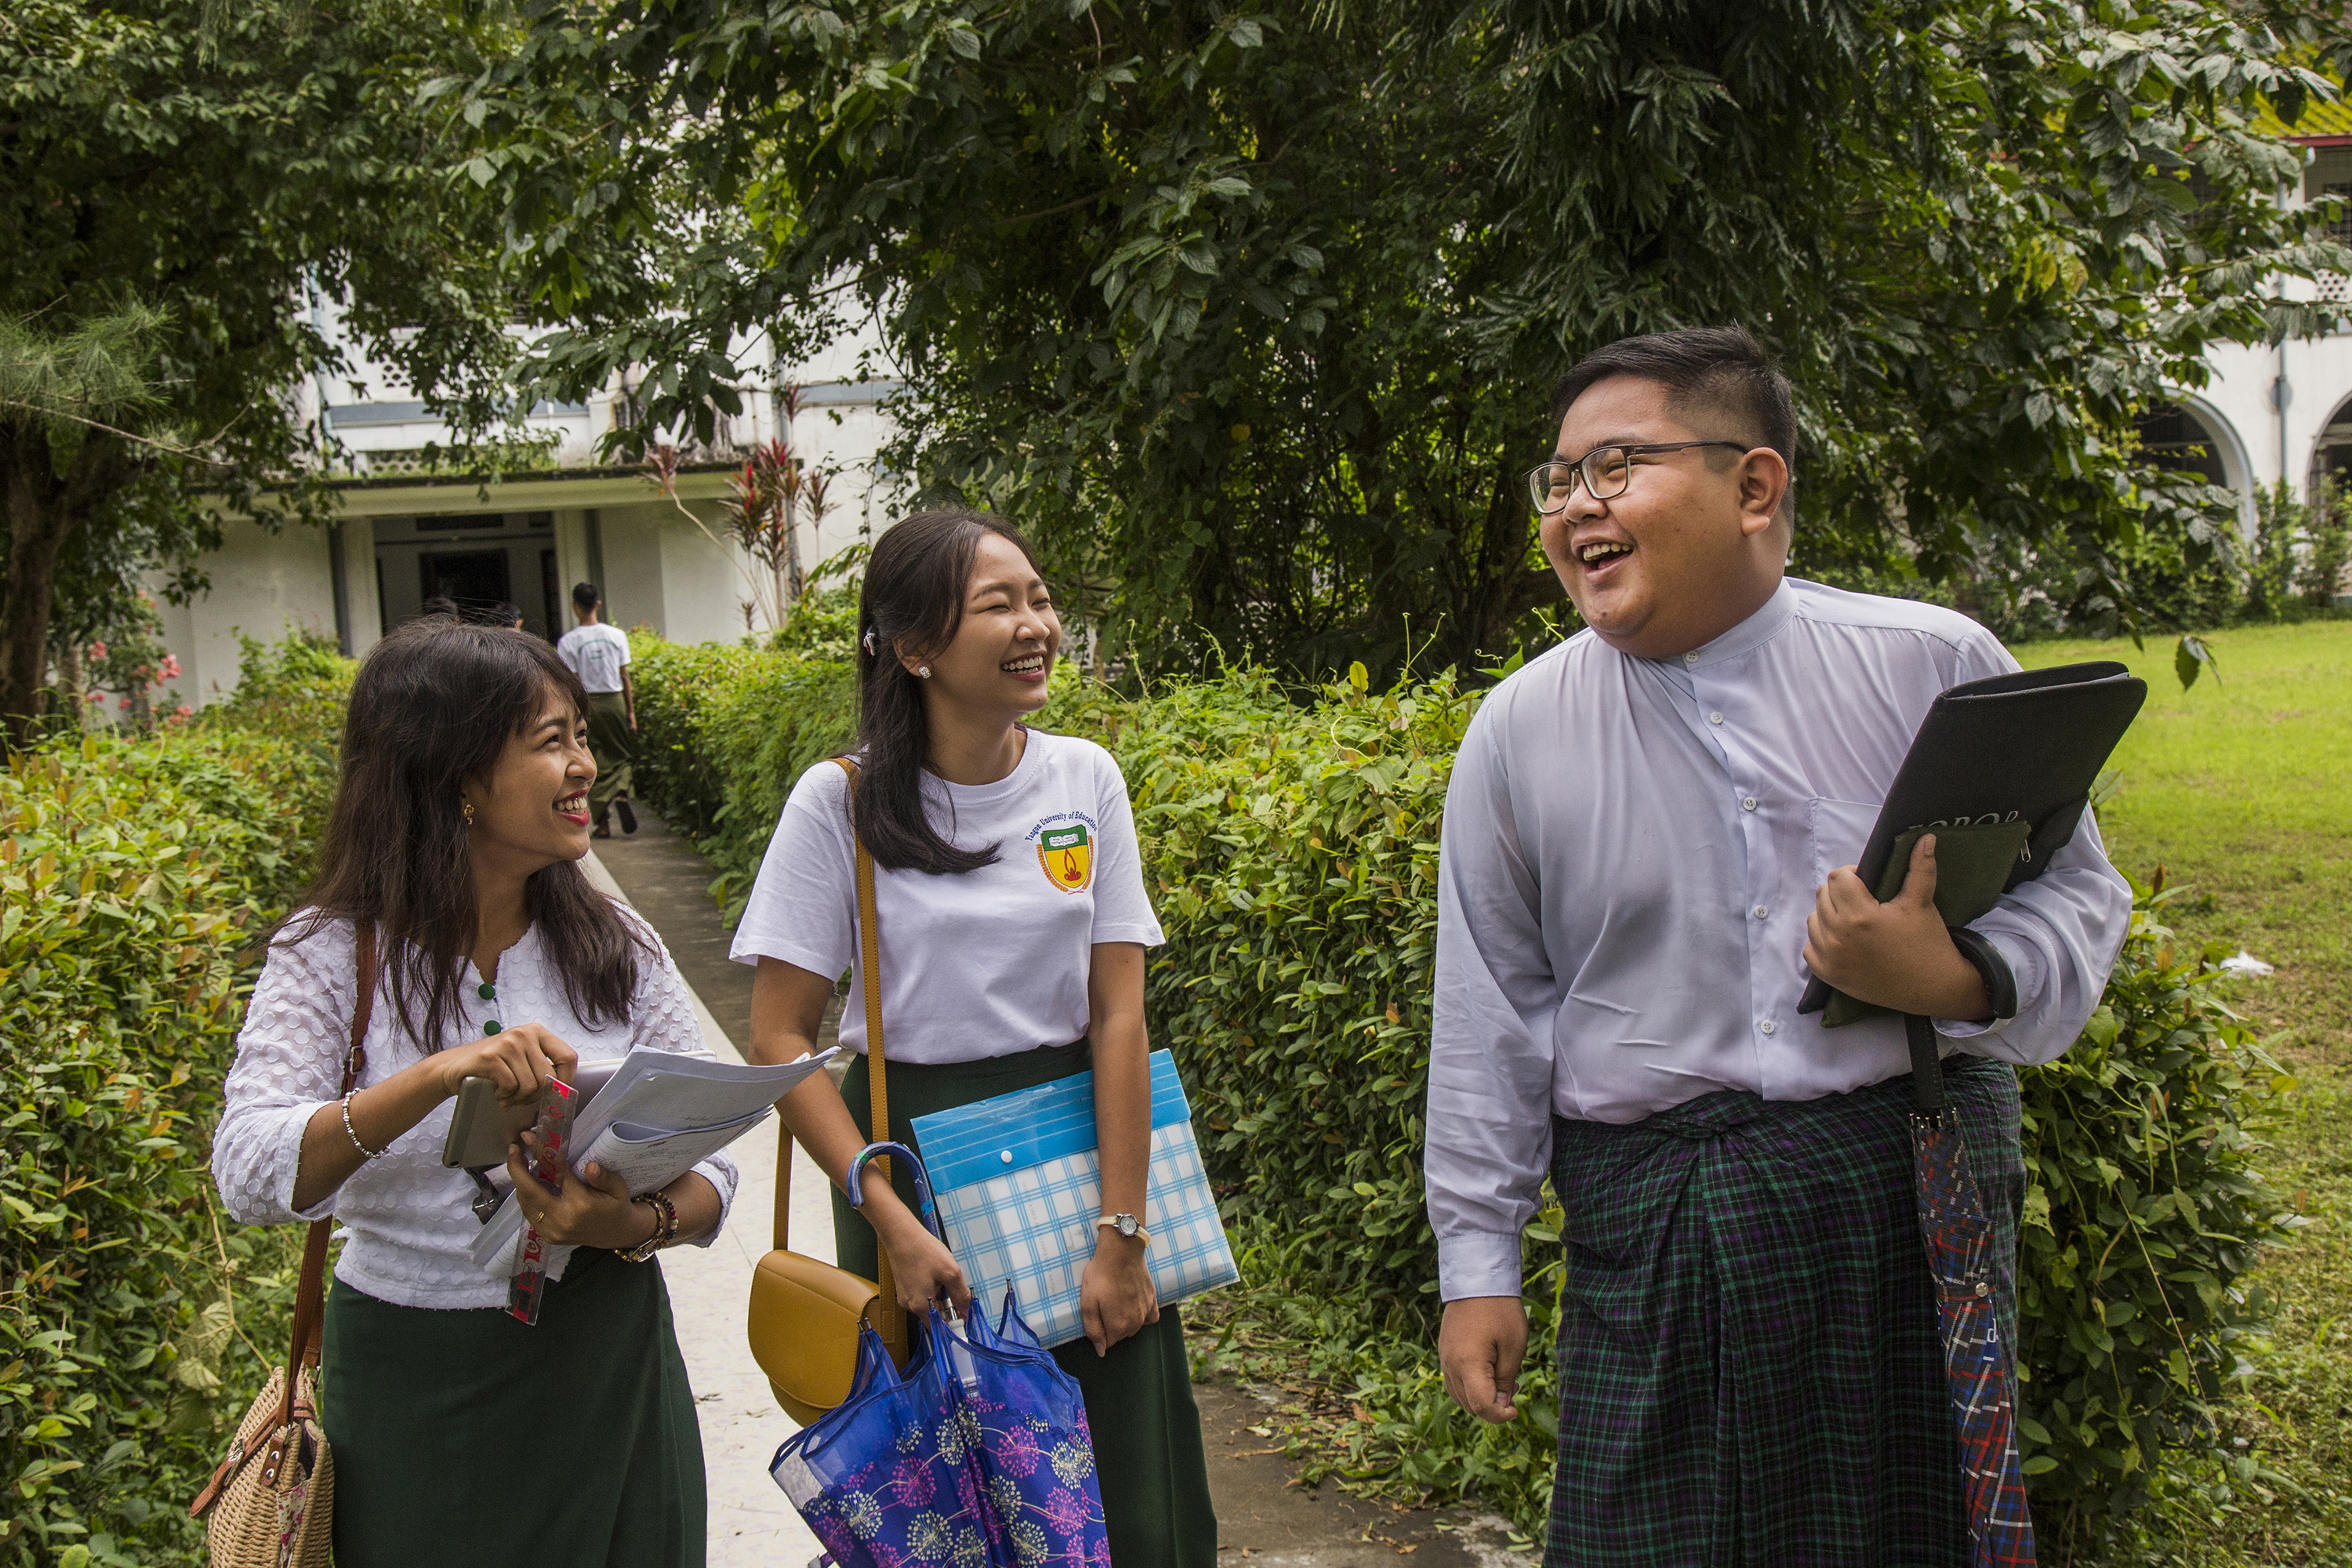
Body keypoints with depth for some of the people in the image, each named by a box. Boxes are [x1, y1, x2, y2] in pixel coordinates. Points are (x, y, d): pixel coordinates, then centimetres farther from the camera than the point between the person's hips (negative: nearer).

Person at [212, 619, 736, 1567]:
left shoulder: (617, 948, 0)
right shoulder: (336, 955, -8)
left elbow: (709, 1173, -1)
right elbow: (248, 1176, -22)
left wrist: (634, 1226, -23)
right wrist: (436, 1077, -36)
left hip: (607, 1366, 3)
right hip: (414, 1389, -2)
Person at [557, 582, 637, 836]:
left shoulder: (569, 641, -7)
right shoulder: (616, 635, 0)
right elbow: (625, 677, 2)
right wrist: (631, 712, 8)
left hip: (586, 704, -2)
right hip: (615, 701, 2)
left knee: (595, 765, 6)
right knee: (620, 756, 15)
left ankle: (603, 823, 6)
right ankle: (621, 794, -15)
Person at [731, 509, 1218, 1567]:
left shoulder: (1086, 778, -2)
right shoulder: (843, 804, -9)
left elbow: (1117, 1013, -4)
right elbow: (781, 1039, -8)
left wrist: (1121, 1236, -8)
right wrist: (891, 1225, -14)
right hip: (914, 1152, -2)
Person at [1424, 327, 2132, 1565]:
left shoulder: (1936, 665, 0)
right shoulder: (1518, 730, 4)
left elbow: (2076, 892, 5)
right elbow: (1488, 1016, 7)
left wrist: (1955, 980, -17)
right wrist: (1477, 1265, 6)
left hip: (1913, 1190, 0)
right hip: (1651, 1219, 1)